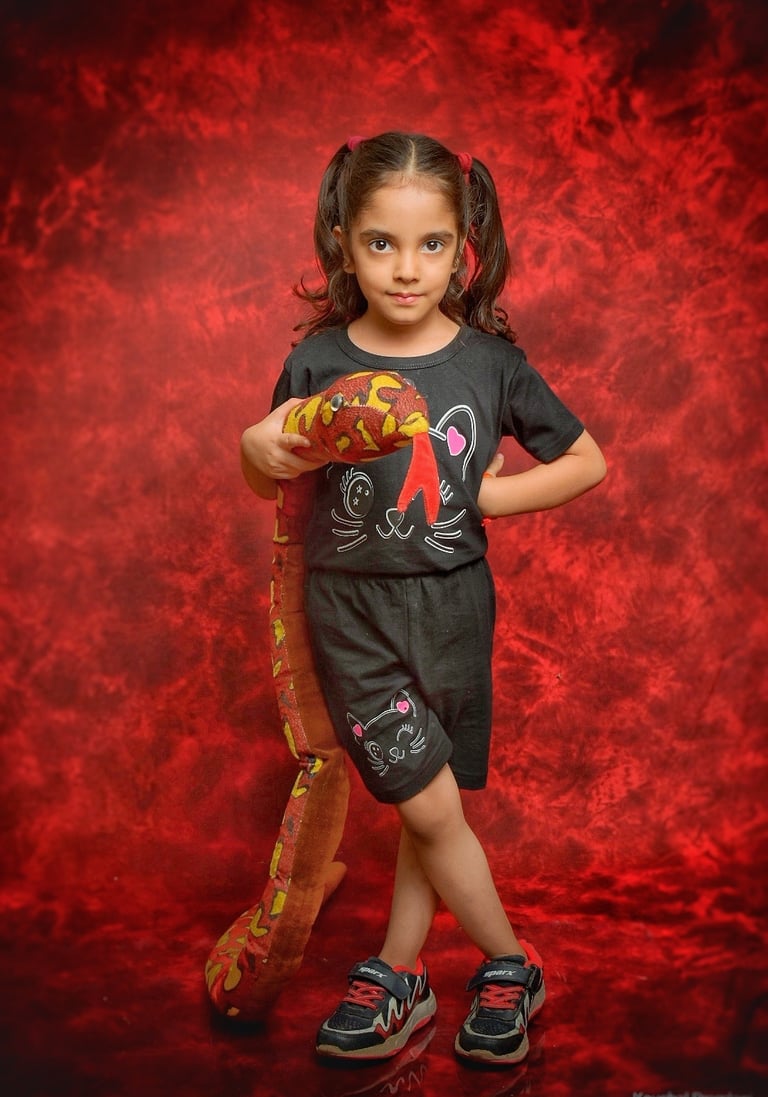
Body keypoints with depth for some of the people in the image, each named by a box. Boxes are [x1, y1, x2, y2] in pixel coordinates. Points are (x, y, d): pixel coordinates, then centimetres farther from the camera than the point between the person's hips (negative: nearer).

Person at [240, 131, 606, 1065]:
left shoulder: (489, 363, -6)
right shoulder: (317, 362, -6)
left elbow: (587, 461, 5)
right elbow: (270, 486, 7)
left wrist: (491, 495, -8)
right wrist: (257, 449, -15)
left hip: (451, 605, 1)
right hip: (349, 608, 0)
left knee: (427, 805, 11)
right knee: (429, 806, 0)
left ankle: (397, 972, 31)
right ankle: (511, 966, 23)